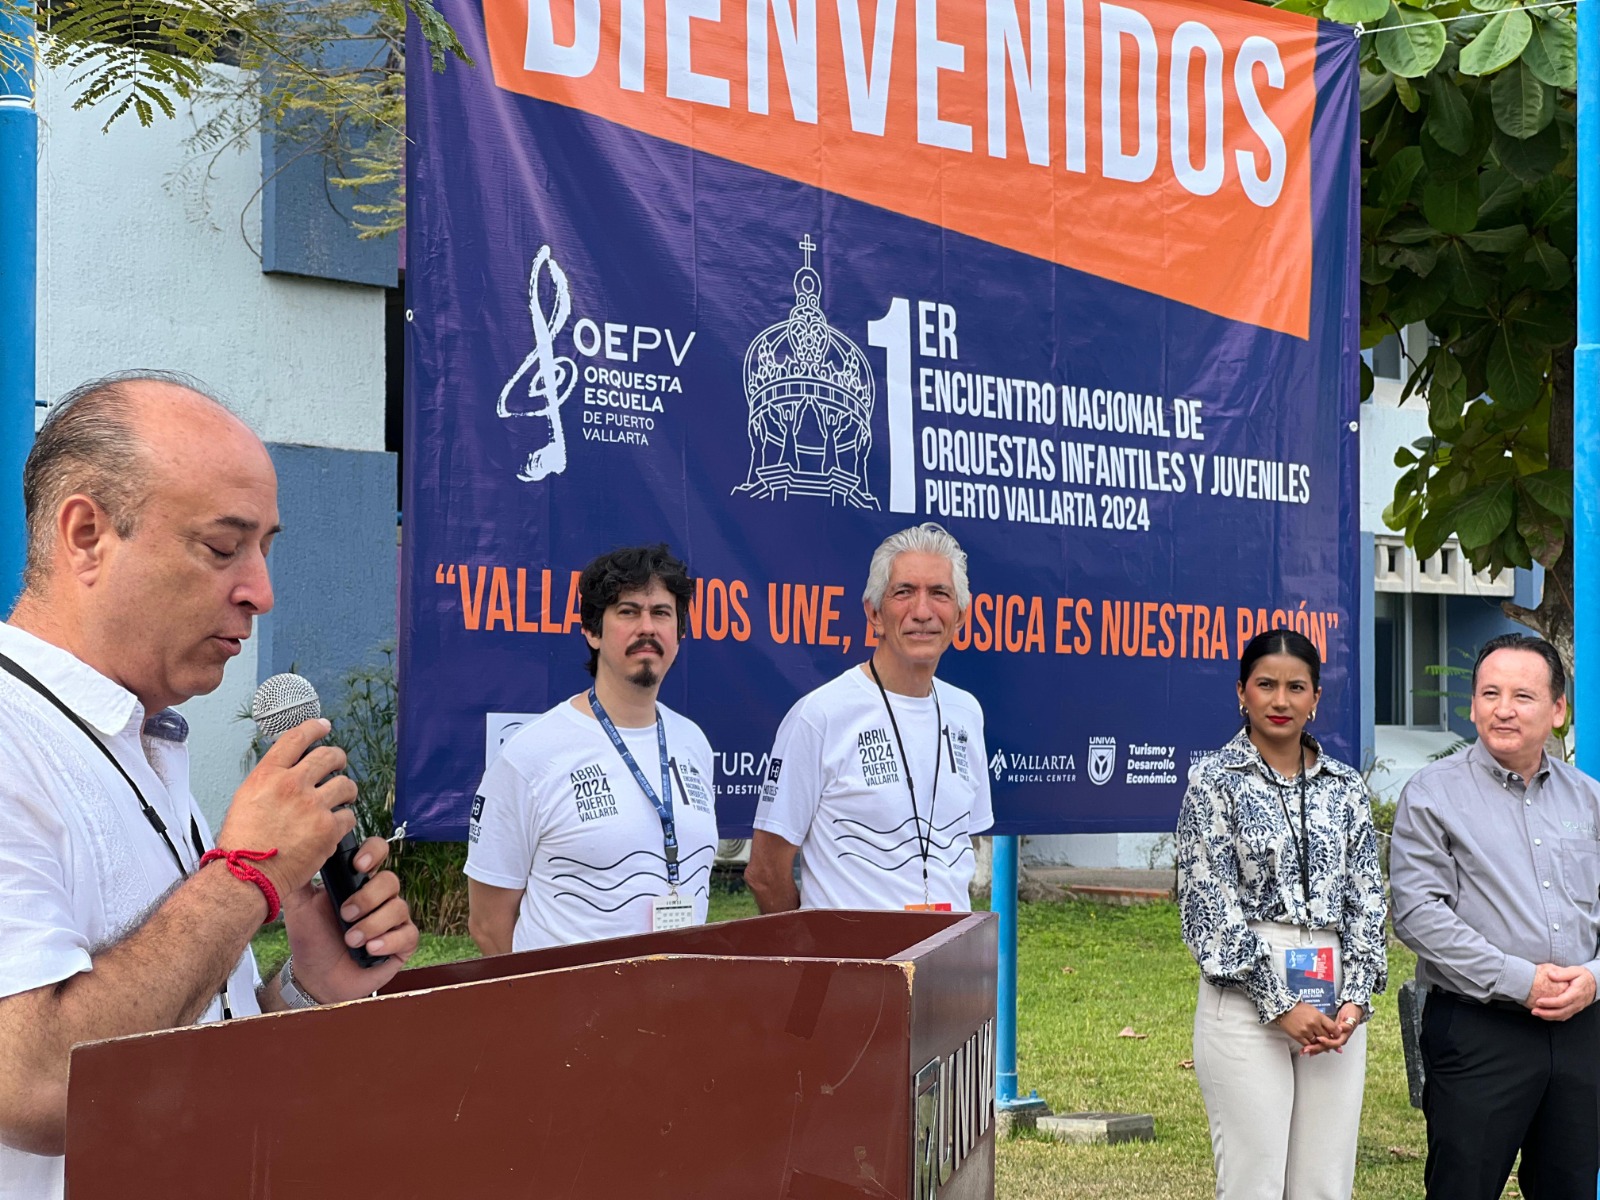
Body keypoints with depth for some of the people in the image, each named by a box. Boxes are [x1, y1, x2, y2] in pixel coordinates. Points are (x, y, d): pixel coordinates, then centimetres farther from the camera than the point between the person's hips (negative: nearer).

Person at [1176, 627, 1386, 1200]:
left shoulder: (1345, 787, 12)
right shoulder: (1214, 781, 0)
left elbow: (1366, 901, 10)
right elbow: (1211, 906, -7)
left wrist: (1356, 998, -4)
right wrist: (1279, 1004, -12)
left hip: (1335, 1003, 4)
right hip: (1245, 998, -4)